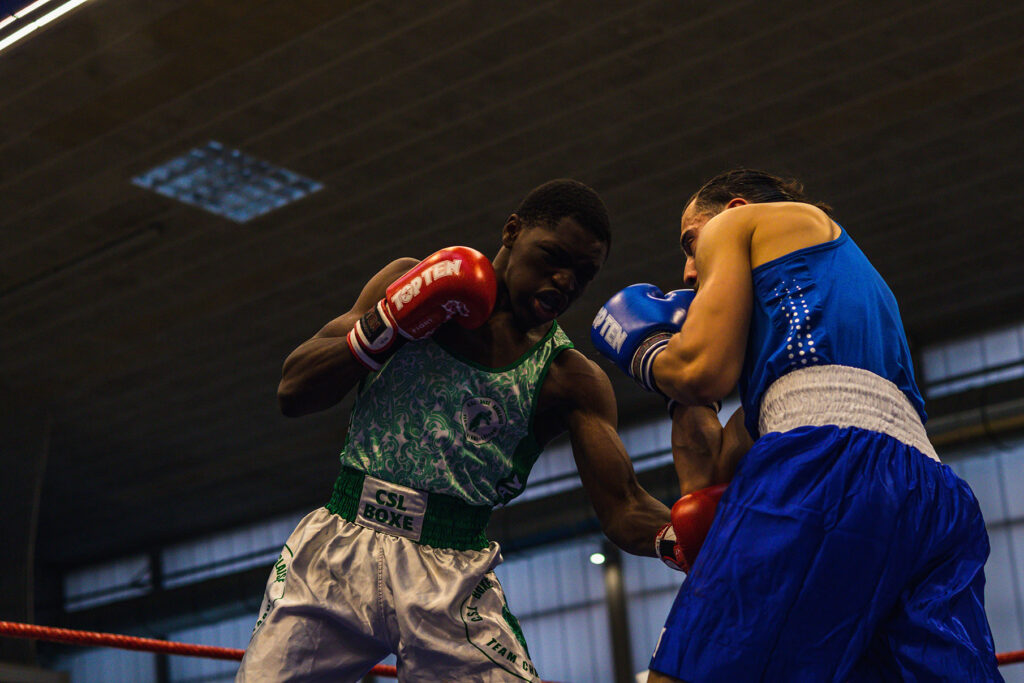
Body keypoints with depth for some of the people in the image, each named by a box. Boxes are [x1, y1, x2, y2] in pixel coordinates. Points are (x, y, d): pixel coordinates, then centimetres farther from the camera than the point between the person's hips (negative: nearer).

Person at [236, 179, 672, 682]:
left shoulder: (569, 379, 4)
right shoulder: (414, 281, 7)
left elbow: (625, 512, -4)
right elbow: (292, 393, 3)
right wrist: (387, 324, -10)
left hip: (451, 578, 0)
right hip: (340, 545, 1)